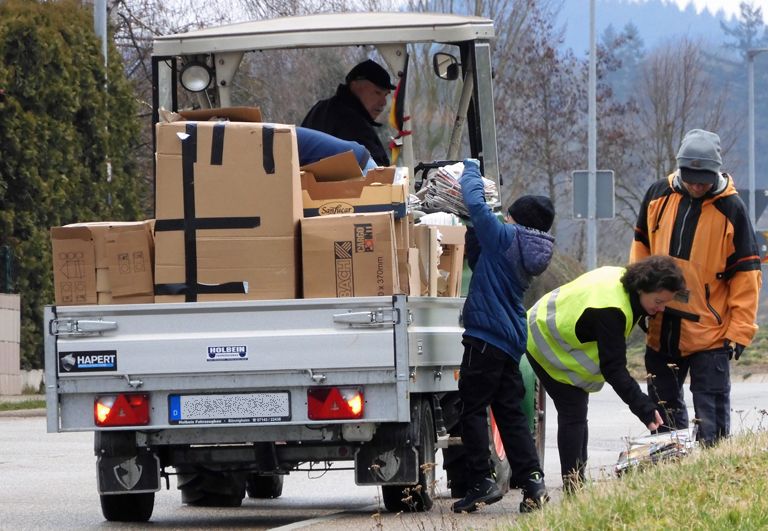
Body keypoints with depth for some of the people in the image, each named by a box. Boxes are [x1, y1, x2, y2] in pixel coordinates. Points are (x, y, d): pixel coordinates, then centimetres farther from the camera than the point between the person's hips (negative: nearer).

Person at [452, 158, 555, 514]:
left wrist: (470, 170, 8)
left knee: (472, 409, -5)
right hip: (511, 340, 9)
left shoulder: (504, 237, -10)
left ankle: (481, 481, -11)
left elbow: (475, 201, -10)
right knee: (510, 412, 12)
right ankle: (532, 481, 7)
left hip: (486, 335, -9)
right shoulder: (532, 251, 15)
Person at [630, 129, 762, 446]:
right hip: (661, 331, 5)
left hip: (710, 334, -4)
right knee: (664, 411, 14)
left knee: (712, 420, -4)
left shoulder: (730, 209, -9)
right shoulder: (658, 196, 2)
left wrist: (739, 331, -11)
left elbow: (746, 272, -7)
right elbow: (641, 247, 17)